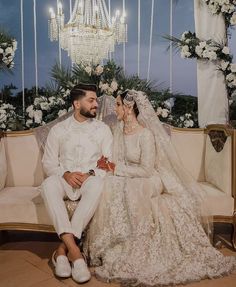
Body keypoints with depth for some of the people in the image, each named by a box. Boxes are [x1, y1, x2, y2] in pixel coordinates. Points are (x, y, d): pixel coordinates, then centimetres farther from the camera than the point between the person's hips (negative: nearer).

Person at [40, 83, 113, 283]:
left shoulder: (103, 129, 8)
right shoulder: (58, 129, 8)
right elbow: (48, 162, 5)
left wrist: (91, 174, -17)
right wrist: (66, 174, -16)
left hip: (90, 181, 0)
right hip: (65, 181, 1)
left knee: (98, 184, -37)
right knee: (49, 184, -35)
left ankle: (63, 248, -35)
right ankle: (73, 249, -40)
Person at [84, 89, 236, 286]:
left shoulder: (146, 134, -16)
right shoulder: (120, 130, 5)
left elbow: (146, 170, -19)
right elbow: (120, 162, 8)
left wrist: (116, 169, -18)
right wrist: (108, 165, -14)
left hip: (147, 182, -5)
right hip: (129, 180, 5)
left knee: (128, 191, -34)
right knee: (110, 186, -25)